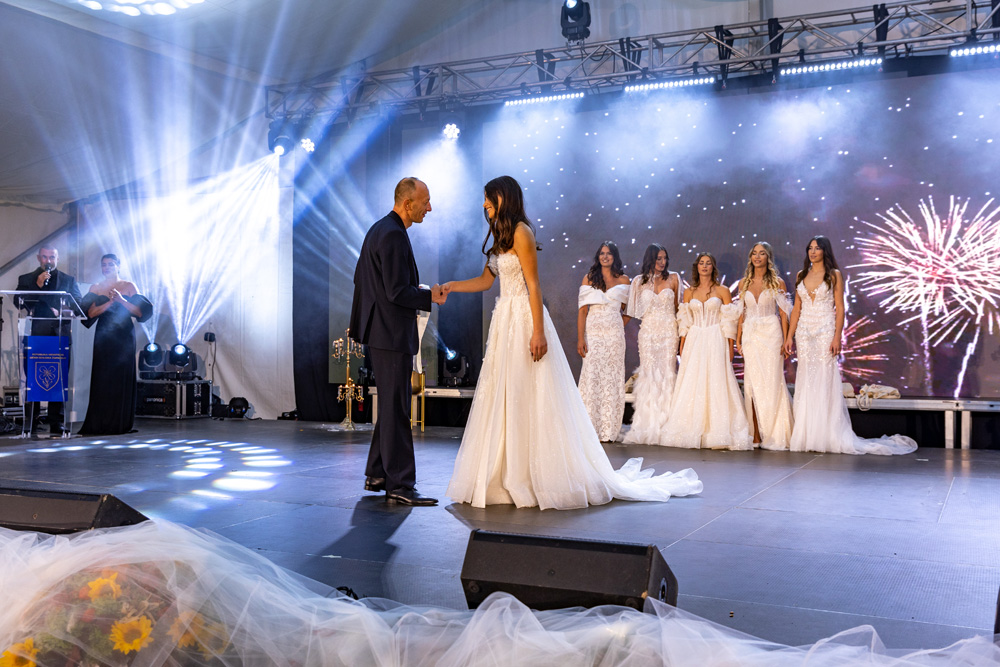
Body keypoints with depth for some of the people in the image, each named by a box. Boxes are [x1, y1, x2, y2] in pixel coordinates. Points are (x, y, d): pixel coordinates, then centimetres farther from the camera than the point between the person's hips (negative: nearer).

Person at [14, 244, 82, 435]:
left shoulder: (69, 280, 16)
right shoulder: (26, 279, 15)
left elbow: (78, 305, 9)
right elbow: (19, 302, 1)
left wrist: (60, 312, -9)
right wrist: (37, 285, -8)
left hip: (60, 335, 0)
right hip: (35, 335, 0)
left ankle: (56, 422, -1)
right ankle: (29, 422, -2)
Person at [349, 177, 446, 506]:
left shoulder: (379, 229, 14)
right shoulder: (393, 235, -18)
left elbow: (360, 277, 21)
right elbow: (398, 292, -23)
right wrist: (430, 295, -8)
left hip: (381, 330, 11)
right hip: (392, 334, -11)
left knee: (391, 406, 17)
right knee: (396, 409, -7)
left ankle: (377, 475, 25)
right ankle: (400, 485, -2)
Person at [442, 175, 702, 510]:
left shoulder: (520, 232, -10)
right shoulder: (501, 235, 17)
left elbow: (534, 285, -16)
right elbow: (486, 280, 22)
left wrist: (538, 332, -21)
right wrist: (449, 287, 19)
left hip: (523, 320, -9)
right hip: (506, 320, 9)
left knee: (528, 399, -5)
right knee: (504, 398, 9)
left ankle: (541, 479, 2)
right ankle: (510, 476, 14)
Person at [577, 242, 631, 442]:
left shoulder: (623, 280, 9)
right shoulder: (589, 278, 6)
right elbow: (582, 310, 0)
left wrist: (618, 327, 7)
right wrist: (580, 338, -8)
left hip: (615, 334, 1)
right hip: (593, 333, -1)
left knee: (612, 379, 0)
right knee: (591, 377, -6)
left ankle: (609, 431, 5)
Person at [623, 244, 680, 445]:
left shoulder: (673, 279, 5)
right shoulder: (639, 281, 6)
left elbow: (677, 307, 11)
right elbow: (633, 310, 12)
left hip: (668, 332, 0)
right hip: (648, 331, 1)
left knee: (666, 374, -3)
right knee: (648, 375, -3)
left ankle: (663, 426, 2)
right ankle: (645, 427, 1)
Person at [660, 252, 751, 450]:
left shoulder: (722, 291, 3)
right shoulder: (689, 292, 10)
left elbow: (729, 321, 1)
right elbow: (684, 322, 10)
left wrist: (730, 347, -4)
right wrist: (682, 347, 5)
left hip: (715, 342, -2)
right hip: (694, 342, 3)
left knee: (716, 383, -6)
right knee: (692, 385, 0)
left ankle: (716, 433, -2)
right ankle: (692, 432, 5)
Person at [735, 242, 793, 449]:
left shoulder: (777, 283, 1)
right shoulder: (744, 283, 10)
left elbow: (783, 313, -1)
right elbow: (742, 313, 12)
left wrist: (785, 340, -7)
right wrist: (738, 339, 6)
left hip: (771, 334, -3)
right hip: (750, 335, 3)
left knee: (771, 382, -5)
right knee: (752, 383, 0)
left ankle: (773, 434, 2)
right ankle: (756, 435, 4)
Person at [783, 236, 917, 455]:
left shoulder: (834, 275, 0)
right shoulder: (801, 276, 13)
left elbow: (839, 309, -4)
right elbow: (796, 309, 13)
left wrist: (837, 337, -13)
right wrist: (789, 336, 6)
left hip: (825, 332, -4)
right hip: (804, 333, 4)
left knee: (825, 382, -5)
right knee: (805, 383, 3)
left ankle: (829, 437, -1)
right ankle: (805, 437, 7)